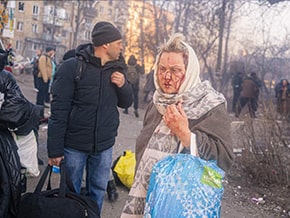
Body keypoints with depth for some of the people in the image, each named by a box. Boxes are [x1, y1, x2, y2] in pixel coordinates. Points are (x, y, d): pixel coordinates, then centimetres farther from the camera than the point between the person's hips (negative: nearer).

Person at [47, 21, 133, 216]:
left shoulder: (117, 69, 3)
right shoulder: (72, 67, -12)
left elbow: (126, 103, 12)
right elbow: (59, 111, -13)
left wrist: (123, 85, -9)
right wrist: (55, 149, -15)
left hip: (104, 146, 4)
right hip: (74, 145, -4)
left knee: (98, 192, 14)